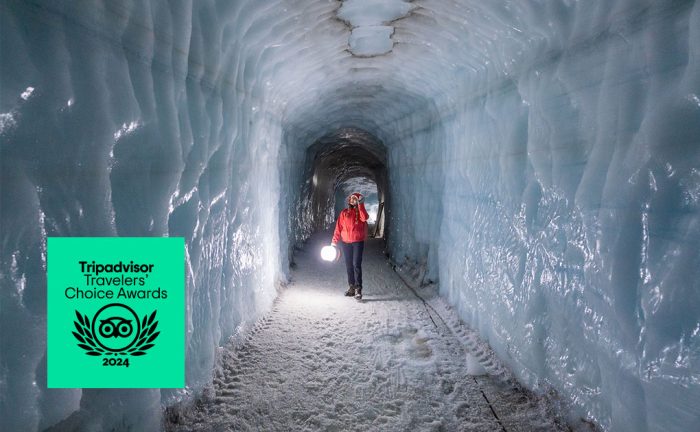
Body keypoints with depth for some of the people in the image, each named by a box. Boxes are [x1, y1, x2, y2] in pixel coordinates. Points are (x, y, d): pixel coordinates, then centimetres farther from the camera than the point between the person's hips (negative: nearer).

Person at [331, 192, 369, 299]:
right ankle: (351, 287, 15)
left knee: (356, 265, -12)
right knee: (349, 266, 7)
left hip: (358, 242, -3)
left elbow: (364, 218, -18)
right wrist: (334, 241, -1)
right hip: (346, 243, 3)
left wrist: (360, 204, -16)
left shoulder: (360, 212, 7)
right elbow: (338, 228, 6)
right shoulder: (344, 213, 10)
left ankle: (358, 289, -13)